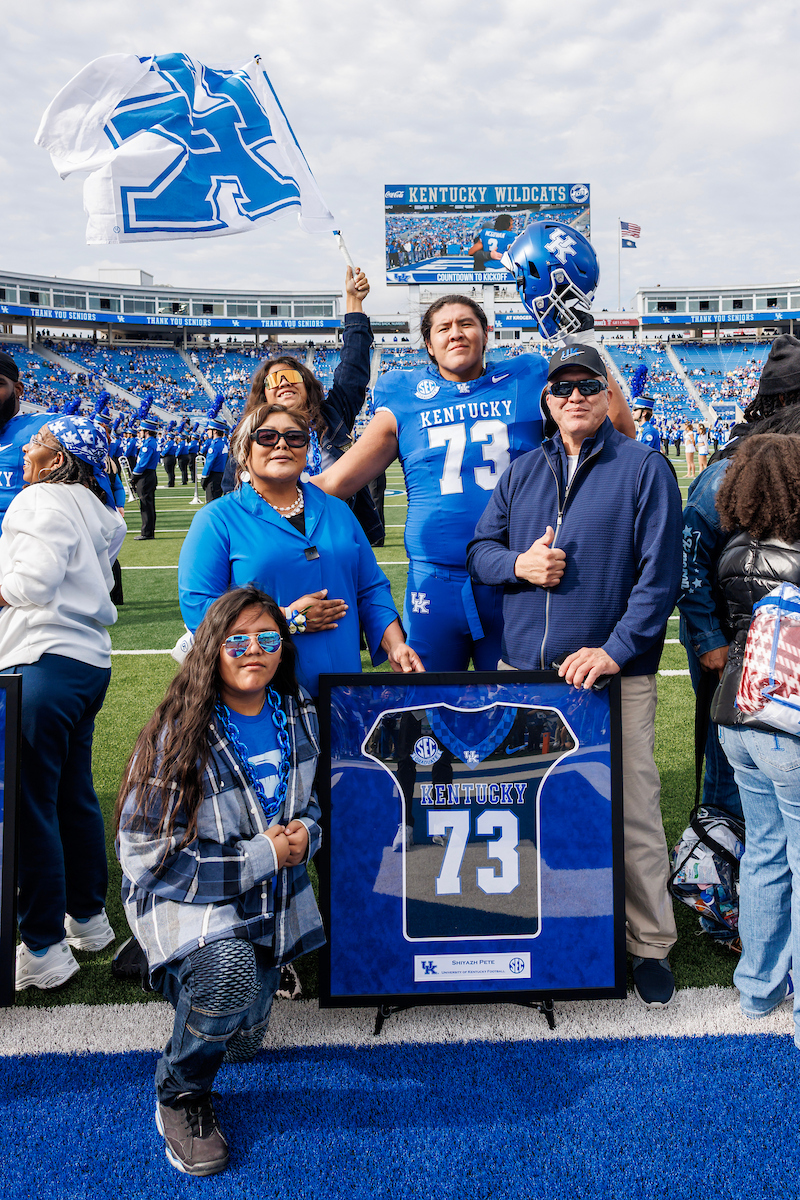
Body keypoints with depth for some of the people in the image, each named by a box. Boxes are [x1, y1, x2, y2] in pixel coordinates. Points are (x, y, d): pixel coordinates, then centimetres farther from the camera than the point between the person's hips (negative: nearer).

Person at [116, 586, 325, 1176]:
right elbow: (145, 855, -23)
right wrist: (262, 856, -24)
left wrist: (304, 832, -14)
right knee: (229, 969, -38)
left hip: (273, 903, 6)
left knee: (242, 1043, 16)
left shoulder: (299, 713, -5)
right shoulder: (179, 734, -24)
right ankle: (180, 1097, -8)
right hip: (186, 899, -6)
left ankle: (189, 978, 48)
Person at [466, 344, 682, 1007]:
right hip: (522, 669, 4)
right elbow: (480, 547, 17)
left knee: (632, 811, -3)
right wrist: (518, 564, -6)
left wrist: (615, 649, -16)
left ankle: (651, 945, 13)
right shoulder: (524, 471, 15)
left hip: (615, 674, -4)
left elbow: (659, 573, -6)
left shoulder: (644, 468, 1)